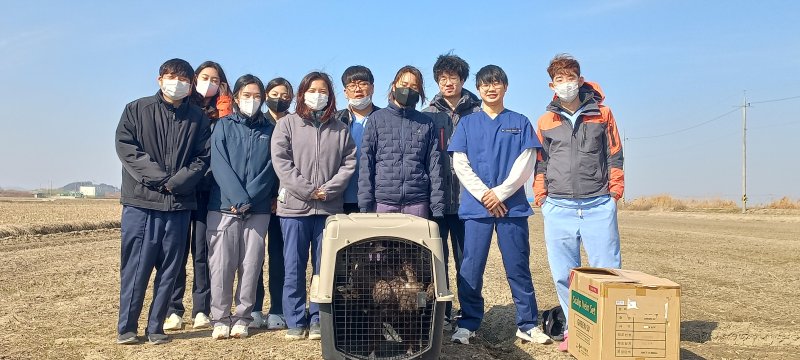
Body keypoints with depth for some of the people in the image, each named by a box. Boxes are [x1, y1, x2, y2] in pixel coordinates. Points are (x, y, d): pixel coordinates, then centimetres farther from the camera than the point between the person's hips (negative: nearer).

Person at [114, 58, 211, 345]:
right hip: (141, 202, -2)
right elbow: (126, 148, -3)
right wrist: (159, 177, -12)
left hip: (179, 204, 2)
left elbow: (202, 158, 4)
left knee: (169, 268, 5)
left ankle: (155, 327, 16)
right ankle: (126, 327, 13)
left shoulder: (197, 118, 10)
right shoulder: (137, 110, 7)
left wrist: (177, 182, -12)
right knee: (136, 267, 1)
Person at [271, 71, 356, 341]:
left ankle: (318, 319, 15)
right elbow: (281, 161, -4)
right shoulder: (287, 123, 7)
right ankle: (295, 321, 12)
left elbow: (348, 164, 5)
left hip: (329, 208, 2)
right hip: (294, 206, -1)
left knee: (324, 267, 5)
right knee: (294, 267, 2)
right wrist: (307, 190, -12)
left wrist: (328, 190, -10)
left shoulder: (340, 129, 13)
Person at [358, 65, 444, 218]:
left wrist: (438, 207, -1)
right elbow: (366, 164, 3)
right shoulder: (377, 118, 7)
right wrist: (365, 205, -5)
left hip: (417, 202, 1)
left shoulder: (426, 123, 10)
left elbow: (434, 166, 7)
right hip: (383, 202, -1)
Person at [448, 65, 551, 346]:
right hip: (476, 206, 0)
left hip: (512, 204, 0)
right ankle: (468, 324, 11)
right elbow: (460, 164, 2)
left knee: (518, 267, 3)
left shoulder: (520, 122, 10)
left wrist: (499, 193, -10)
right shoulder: (467, 123, 11)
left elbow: (525, 164, 1)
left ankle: (528, 324, 13)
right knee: (470, 269, 0)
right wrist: (484, 195, -9)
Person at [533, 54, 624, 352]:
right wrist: (541, 197, 8)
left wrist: (615, 191, 1)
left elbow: (614, 156, 8)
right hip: (558, 207, 2)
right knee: (564, 274, 5)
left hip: (599, 206, -1)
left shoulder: (602, 114, 8)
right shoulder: (545, 121, 11)